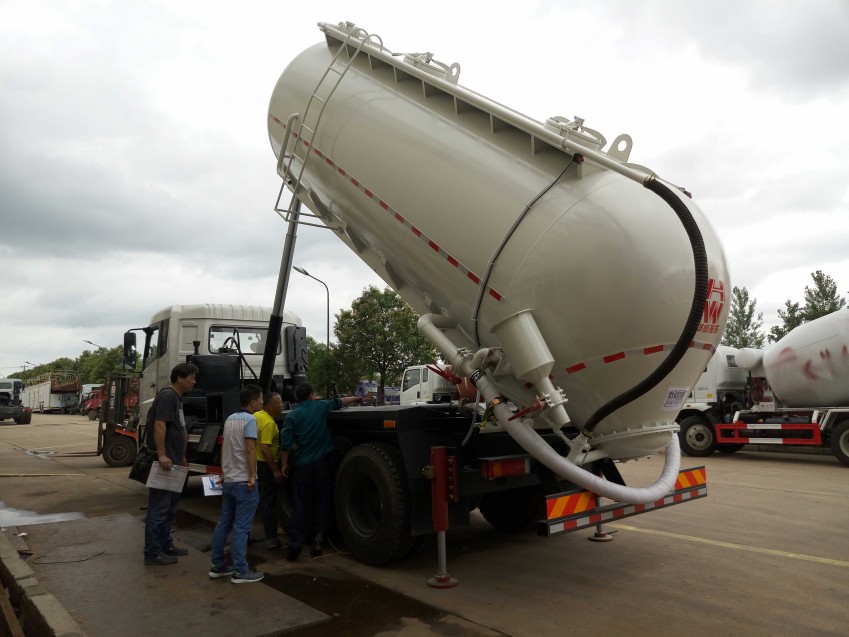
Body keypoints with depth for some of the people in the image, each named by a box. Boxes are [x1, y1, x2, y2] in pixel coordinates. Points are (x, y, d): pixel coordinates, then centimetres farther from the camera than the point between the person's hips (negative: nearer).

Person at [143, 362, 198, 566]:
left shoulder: (178, 398, 17)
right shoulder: (167, 396, -13)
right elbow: (159, 425, -22)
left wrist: (181, 457, 24)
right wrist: (162, 455, -27)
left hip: (173, 463, 10)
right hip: (164, 462, -10)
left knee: (170, 508, 17)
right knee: (159, 508, -4)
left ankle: (165, 545, 26)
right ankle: (152, 553, 2)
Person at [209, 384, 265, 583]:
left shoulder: (230, 419, 12)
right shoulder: (249, 420, -14)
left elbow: (224, 447, 17)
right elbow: (250, 450, -21)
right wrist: (252, 476, -20)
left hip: (228, 480, 9)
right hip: (243, 481, -9)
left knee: (224, 523, 13)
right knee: (241, 527, -4)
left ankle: (218, 566, 20)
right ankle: (241, 571, 0)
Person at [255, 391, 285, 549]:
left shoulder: (255, 416, 7)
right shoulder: (269, 423, -21)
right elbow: (265, 448, -26)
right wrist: (275, 470, -22)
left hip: (253, 464, 9)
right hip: (265, 465, -9)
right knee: (268, 503, -1)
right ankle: (271, 539, 5)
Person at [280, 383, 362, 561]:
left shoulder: (291, 416, -3)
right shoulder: (320, 406, 0)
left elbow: (285, 444, -8)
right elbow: (340, 402, 19)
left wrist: (284, 464, 5)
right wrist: (354, 398, 37)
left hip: (302, 465, 0)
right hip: (322, 462, 0)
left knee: (299, 505, 6)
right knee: (322, 501, 12)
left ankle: (294, 543, 3)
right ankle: (318, 538, 7)